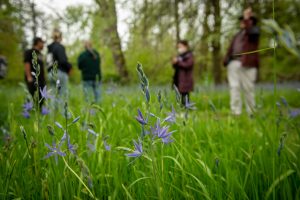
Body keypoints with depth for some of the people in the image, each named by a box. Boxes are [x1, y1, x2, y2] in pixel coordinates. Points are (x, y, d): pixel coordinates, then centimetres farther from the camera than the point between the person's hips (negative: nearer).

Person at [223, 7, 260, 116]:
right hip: (233, 63, 6)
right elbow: (231, 49, 22)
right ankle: (236, 112, -2)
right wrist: (226, 60, 12)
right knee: (234, 87, -3)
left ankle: (251, 113, 7)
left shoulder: (254, 30, 9)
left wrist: (247, 18, -17)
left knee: (248, 88, -2)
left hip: (247, 64, -6)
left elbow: (251, 33, -16)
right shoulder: (237, 35, 27)